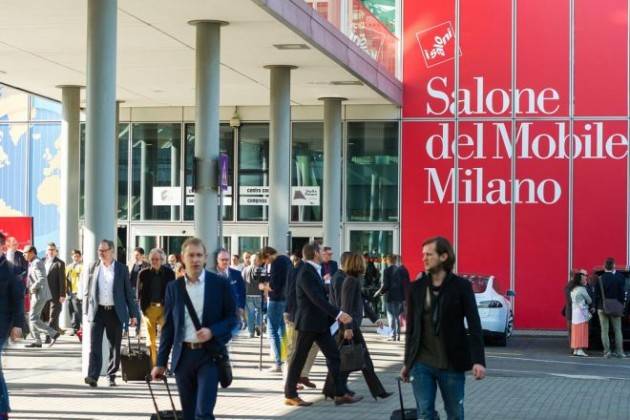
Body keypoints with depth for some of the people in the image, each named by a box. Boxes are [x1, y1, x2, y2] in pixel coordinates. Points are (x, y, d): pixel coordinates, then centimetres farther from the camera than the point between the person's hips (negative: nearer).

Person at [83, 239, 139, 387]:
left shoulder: (121, 269, 3)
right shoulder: (93, 267, 6)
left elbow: (128, 292, 5)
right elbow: (87, 291, 9)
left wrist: (133, 314, 3)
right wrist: (86, 312, 4)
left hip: (115, 312, 0)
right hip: (97, 311, 0)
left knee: (115, 347, 5)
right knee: (94, 346, -10)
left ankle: (112, 376, 16)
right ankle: (93, 376, -16)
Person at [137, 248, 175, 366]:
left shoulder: (169, 273, 2)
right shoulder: (144, 274, 5)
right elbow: (140, 292, 7)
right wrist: (142, 307, -2)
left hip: (164, 308, -1)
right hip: (149, 308, 1)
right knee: (151, 339, 6)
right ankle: (153, 365, 12)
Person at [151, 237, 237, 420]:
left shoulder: (221, 284, -1)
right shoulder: (173, 287, 6)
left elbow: (232, 318, 3)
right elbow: (168, 327, 9)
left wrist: (212, 332, -16)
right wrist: (161, 363, 7)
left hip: (210, 355, -3)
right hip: (183, 356, 3)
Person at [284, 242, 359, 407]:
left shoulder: (314, 270, 11)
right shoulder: (305, 273, -19)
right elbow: (317, 299, -27)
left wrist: (336, 315, 11)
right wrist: (338, 314, -31)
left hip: (320, 322, 9)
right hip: (308, 323, -9)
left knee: (334, 356, 4)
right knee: (299, 359, 1)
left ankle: (341, 393, 4)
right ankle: (290, 395, 10)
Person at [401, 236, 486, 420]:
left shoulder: (461, 286, -4)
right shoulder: (416, 288, 5)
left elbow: (474, 325, -7)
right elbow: (411, 328, 11)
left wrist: (478, 360, -17)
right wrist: (407, 362, 12)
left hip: (452, 364, -2)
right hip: (421, 364, 2)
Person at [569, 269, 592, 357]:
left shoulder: (572, 289, 12)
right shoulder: (582, 289, -11)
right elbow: (589, 300, -4)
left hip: (574, 313, 8)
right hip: (582, 313, -8)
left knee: (576, 331, 9)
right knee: (582, 331, -6)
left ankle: (575, 350, 9)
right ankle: (580, 349, -9)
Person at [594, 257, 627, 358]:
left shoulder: (599, 279, -8)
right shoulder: (619, 278, -8)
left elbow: (596, 294, -6)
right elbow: (622, 293, -4)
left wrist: (596, 306, 4)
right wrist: (621, 305, 7)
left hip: (602, 308, 0)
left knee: (604, 331, 4)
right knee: (618, 330, 8)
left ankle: (607, 352, 1)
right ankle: (619, 352, 7)